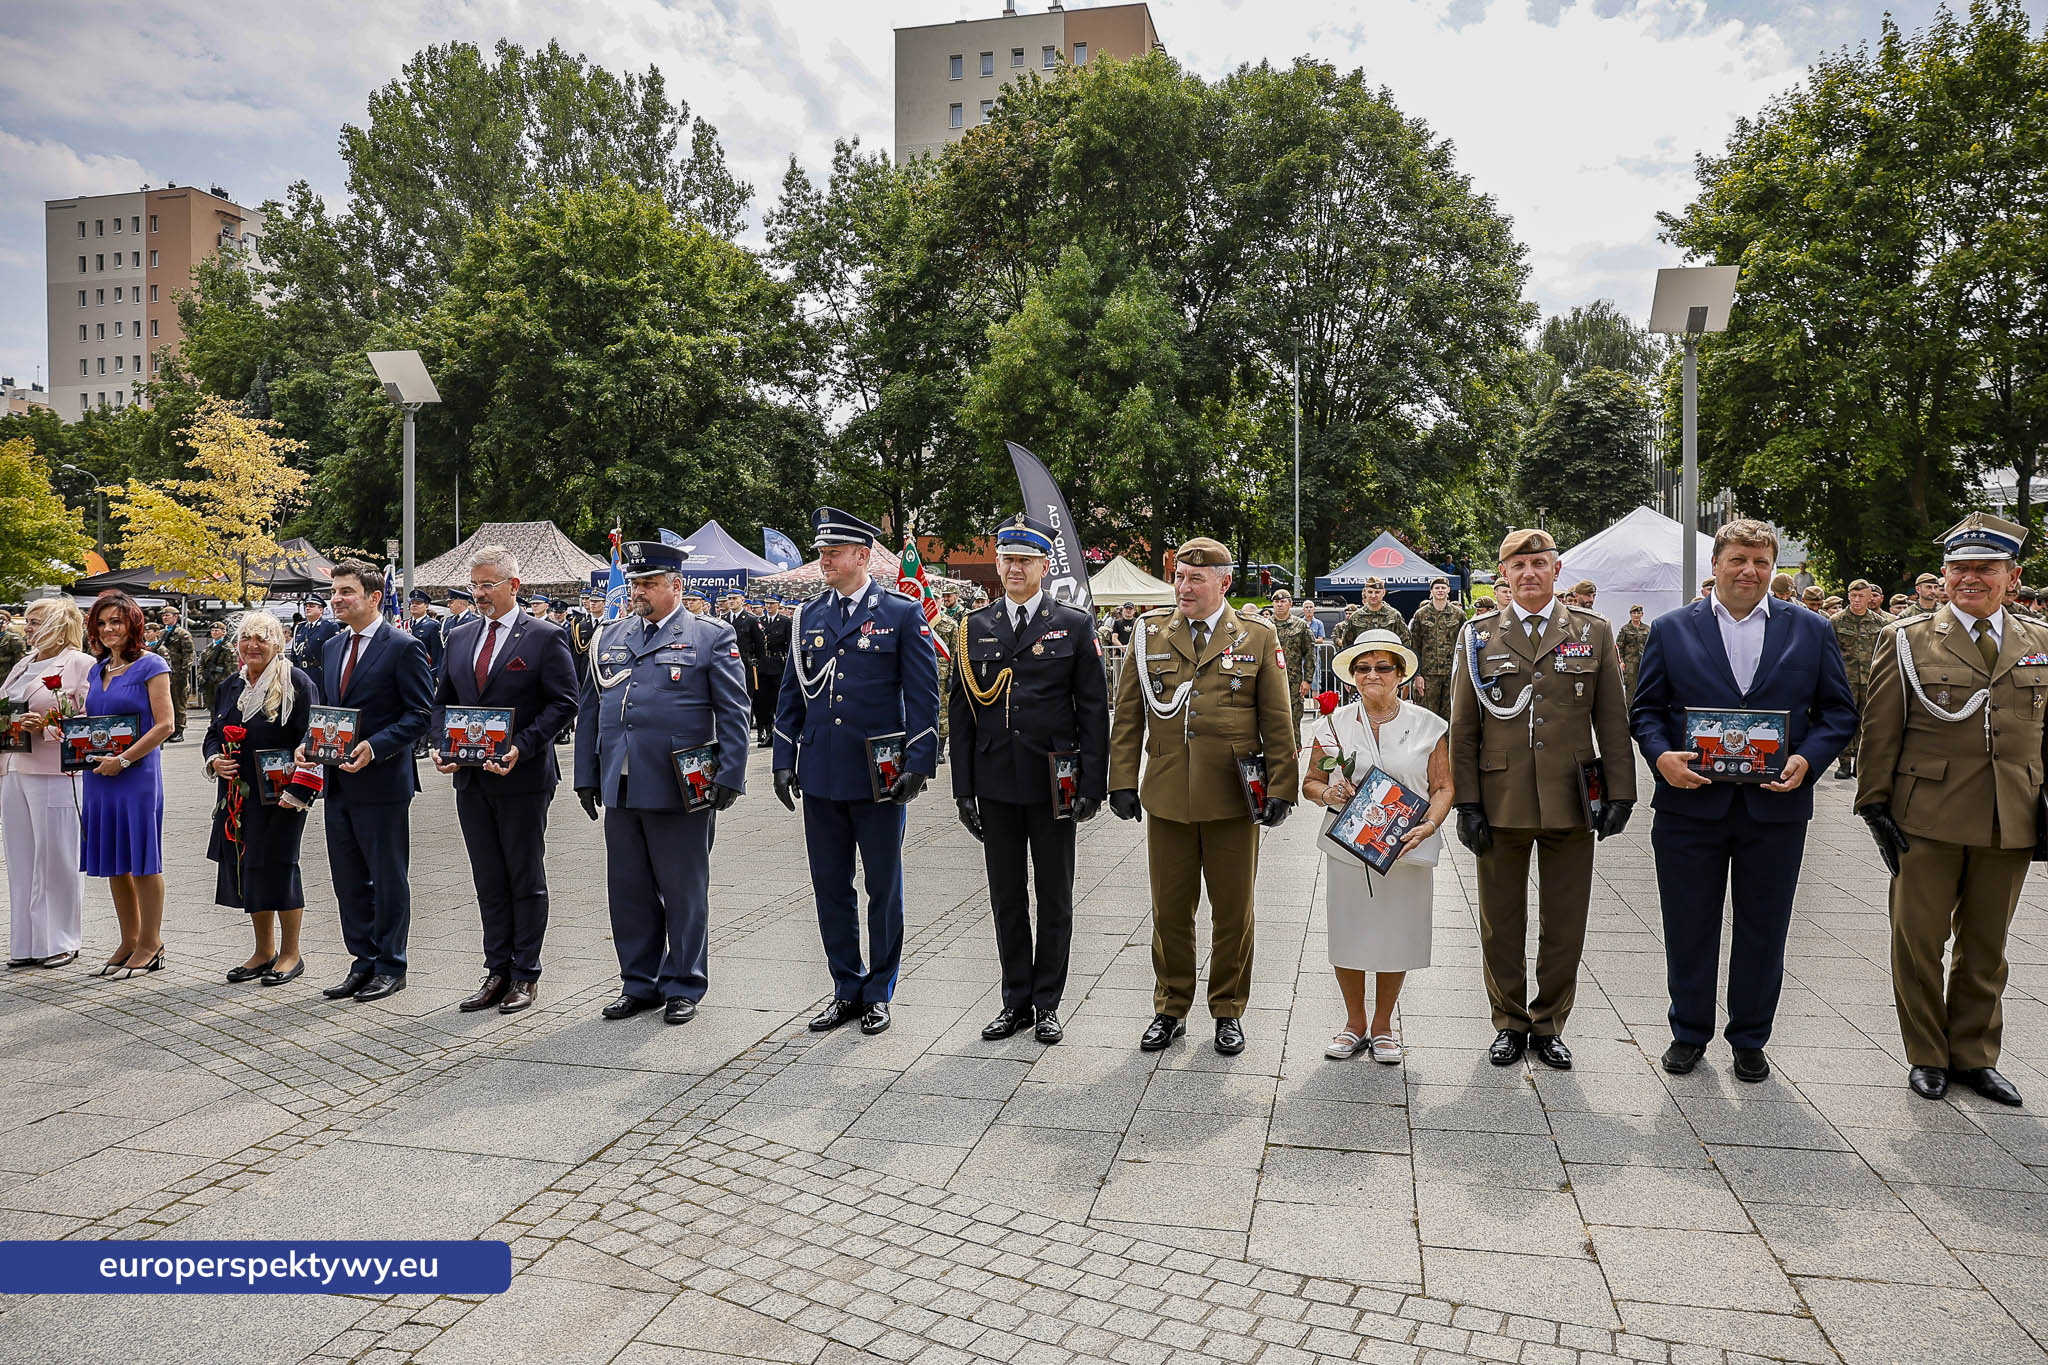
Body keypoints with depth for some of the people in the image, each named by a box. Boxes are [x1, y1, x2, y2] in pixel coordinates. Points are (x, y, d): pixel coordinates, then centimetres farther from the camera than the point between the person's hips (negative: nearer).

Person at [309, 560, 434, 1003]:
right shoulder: (332, 647, 14)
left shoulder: (404, 647, -10)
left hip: (382, 782, -7)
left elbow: (419, 714, -12)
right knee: (349, 878, 14)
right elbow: (325, 708, 21)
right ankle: (363, 962, 26)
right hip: (339, 783, 8)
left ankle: (390, 967, 15)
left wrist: (373, 747, -22)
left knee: (388, 878, 4)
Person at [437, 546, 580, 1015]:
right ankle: (497, 972, 20)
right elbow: (442, 702, 17)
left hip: (522, 777, -5)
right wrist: (443, 746, -1)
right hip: (470, 779, 6)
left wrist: (521, 748, -19)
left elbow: (564, 703, -9)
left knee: (526, 879, 4)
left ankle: (526, 975, 14)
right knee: (488, 880, 11)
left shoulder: (545, 637, -5)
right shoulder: (459, 637, 12)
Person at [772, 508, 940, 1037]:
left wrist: (919, 763, -12)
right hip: (821, 775, 4)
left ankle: (879, 993, 20)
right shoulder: (808, 616, 10)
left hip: (878, 776, -4)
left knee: (883, 888, 6)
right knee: (831, 888, 11)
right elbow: (791, 693, 13)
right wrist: (784, 761, 7)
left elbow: (923, 695, -5)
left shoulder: (903, 614, -3)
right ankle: (847, 989, 24)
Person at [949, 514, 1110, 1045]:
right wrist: (964, 788, 2)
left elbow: (1094, 709, -1)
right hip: (996, 785, 2)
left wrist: (1091, 784, -8)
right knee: (1006, 897, 10)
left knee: (1054, 899, 8)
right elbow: (961, 712, 7)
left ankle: (1048, 1003, 21)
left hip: (1053, 783, -2)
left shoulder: (1074, 625, 0)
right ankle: (1016, 1001, 23)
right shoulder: (973, 628, 6)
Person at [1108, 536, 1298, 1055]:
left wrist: (1281, 789, -2)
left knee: (1233, 911, 8)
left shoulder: (1257, 638, 3)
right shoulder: (1149, 634, 6)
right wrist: (1123, 781, 1)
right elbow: (1127, 716, 7)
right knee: (1170, 911, 9)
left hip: (1233, 801, -1)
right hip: (1167, 800, 1)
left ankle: (1228, 1012, 25)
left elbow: (1277, 723, 3)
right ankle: (1170, 1009, 25)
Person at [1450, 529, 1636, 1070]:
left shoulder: (1594, 633, 5)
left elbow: (1612, 720, 5)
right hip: (1500, 801, 0)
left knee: (1565, 924, 8)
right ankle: (1509, 1022, 24)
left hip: (1570, 802, 0)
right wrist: (1467, 801, -3)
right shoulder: (1480, 636, 4)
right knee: (1501, 924, 8)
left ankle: (1548, 1025, 24)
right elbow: (1464, 727, 3)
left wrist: (1619, 793, -2)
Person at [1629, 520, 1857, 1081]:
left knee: (1762, 931, 11)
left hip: (1776, 805, 1)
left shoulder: (1811, 630, 5)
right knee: (1688, 930, 9)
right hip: (1690, 803, -1)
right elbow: (1645, 710, 5)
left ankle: (1750, 1039, 28)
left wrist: (1807, 760, -11)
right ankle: (1689, 1033, 26)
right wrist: (1661, 756, -14)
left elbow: (1839, 711, 6)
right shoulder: (1671, 629, 3)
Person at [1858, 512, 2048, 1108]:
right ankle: (1927, 1056, 21)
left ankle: (1974, 1055, 29)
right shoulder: (1907, 639, 0)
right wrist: (1875, 806, -6)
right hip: (1927, 821, -3)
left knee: (1986, 945, 13)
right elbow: (1879, 730, -1)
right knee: (1919, 939, 5)